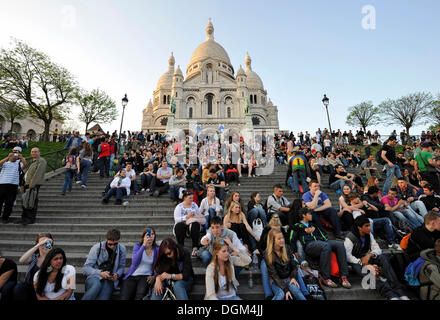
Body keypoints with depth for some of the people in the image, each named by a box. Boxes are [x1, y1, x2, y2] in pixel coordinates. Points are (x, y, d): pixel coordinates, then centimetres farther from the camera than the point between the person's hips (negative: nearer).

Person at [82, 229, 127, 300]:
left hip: (110, 280, 1)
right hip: (95, 277, -1)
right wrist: (100, 273, -19)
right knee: (97, 285, -38)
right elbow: (85, 268, -4)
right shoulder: (97, 247, -5)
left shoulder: (122, 249, 3)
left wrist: (117, 275, -8)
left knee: (103, 297, -31)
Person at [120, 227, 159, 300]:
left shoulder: (157, 250, 4)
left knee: (140, 295, -31)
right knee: (124, 298, -24)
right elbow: (134, 262, -16)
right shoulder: (137, 245, 0)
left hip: (146, 277, 0)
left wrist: (154, 276, -12)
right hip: (132, 276, 0)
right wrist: (144, 245, -21)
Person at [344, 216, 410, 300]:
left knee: (382, 257, -24)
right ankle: (390, 295, -48)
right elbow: (347, 256, -21)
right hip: (356, 262, -5)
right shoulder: (350, 238, -12)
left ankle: (398, 290, -33)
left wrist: (369, 255, -20)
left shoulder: (369, 235, 7)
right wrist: (362, 263, -29)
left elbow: (378, 249, 1)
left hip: (367, 258, 5)